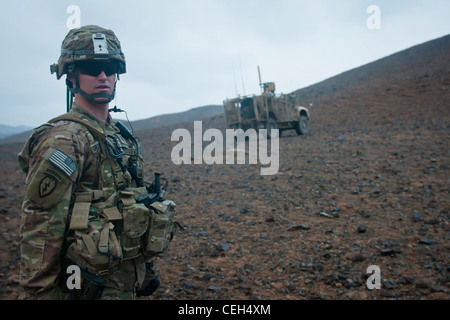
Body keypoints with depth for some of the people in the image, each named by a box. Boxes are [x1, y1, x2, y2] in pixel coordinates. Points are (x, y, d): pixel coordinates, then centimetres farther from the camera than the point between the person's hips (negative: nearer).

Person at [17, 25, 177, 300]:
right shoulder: (63, 139, -18)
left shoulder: (121, 135, 8)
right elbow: (40, 233, -20)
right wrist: (39, 294, -18)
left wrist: (146, 264, 17)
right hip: (91, 288, -8)